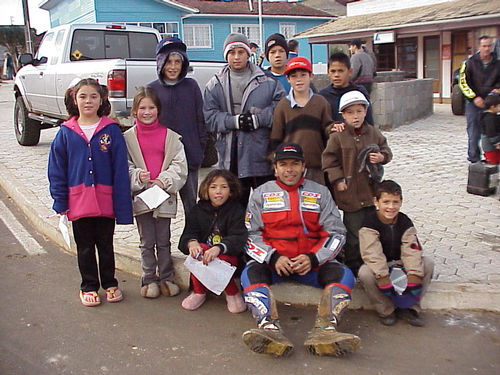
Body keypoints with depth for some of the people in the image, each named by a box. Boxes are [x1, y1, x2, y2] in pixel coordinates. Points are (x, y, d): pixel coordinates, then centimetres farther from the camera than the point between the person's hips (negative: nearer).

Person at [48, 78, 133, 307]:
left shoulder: (111, 130, -4)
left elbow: (121, 169, -5)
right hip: (78, 201, 1)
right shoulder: (66, 132, 0)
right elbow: (56, 170, 4)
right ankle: (89, 287, 28)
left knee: (106, 245, 14)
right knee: (84, 247, 13)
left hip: (106, 200, -1)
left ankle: (110, 284, 30)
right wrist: (60, 201, -1)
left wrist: (122, 205, -9)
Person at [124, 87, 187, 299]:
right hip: (141, 196, 0)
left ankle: (166, 278, 22)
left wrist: (163, 180, -14)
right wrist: (137, 176, -19)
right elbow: (125, 166, 1)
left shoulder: (170, 136, 2)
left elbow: (179, 165, -1)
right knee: (147, 242, 8)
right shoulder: (128, 137, 2)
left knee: (164, 241, 10)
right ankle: (149, 280, 19)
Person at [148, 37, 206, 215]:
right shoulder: (151, 90, 4)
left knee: (191, 205, 8)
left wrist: (200, 150, 3)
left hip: (190, 159, 1)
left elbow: (201, 120, 8)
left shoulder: (191, 86, 7)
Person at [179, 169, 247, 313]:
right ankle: (199, 292, -8)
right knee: (197, 250, -30)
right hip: (203, 253, 3)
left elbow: (238, 238, -17)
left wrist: (218, 248, -37)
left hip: (229, 255, -3)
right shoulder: (199, 210, 7)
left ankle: (232, 294, -8)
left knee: (220, 259, -36)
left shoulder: (237, 210, -3)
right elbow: (188, 234, 0)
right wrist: (191, 242, -27)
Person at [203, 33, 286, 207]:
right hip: (230, 158, 1)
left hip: (262, 157, -1)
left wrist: (258, 119, -15)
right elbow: (210, 117, 0)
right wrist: (234, 121, -14)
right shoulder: (215, 85, 7)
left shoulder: (267, 82, 4)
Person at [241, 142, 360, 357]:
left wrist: (312, 258, -12)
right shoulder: (261, 194, 9)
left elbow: (335, 233, 5)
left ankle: (324, 331, -40)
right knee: (250, 273, -30)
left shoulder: (320, 193, 10)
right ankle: (269, 329, -47)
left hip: (312, 262, 1)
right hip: (272, 261, 0)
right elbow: (251, 234, 3)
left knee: (343, 274, -25)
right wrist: (274, 258, -14)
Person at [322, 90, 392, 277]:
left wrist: (381, 157, -9)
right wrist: (338, 179, -12)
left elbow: (386, 150, 14)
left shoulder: (374, 133, 5)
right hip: (350, 192, -5)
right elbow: (329, 159, -5)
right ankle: (353, 265, 14)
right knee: (353, 231, 0)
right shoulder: (337, 136, -7)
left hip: (370, 190, 5)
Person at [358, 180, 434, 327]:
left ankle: (409, 307, -9)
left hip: (399, 265, 4)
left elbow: (412, 251, -16)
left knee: (428, 263, -17)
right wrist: (383, 280, -36)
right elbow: (372, 253, -26)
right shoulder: (370, 222, -16)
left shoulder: (404, 222, -5)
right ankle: (386, 310, -14)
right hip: (377, 267, -4)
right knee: (365, 272, -36)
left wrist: (414, 278, -29)